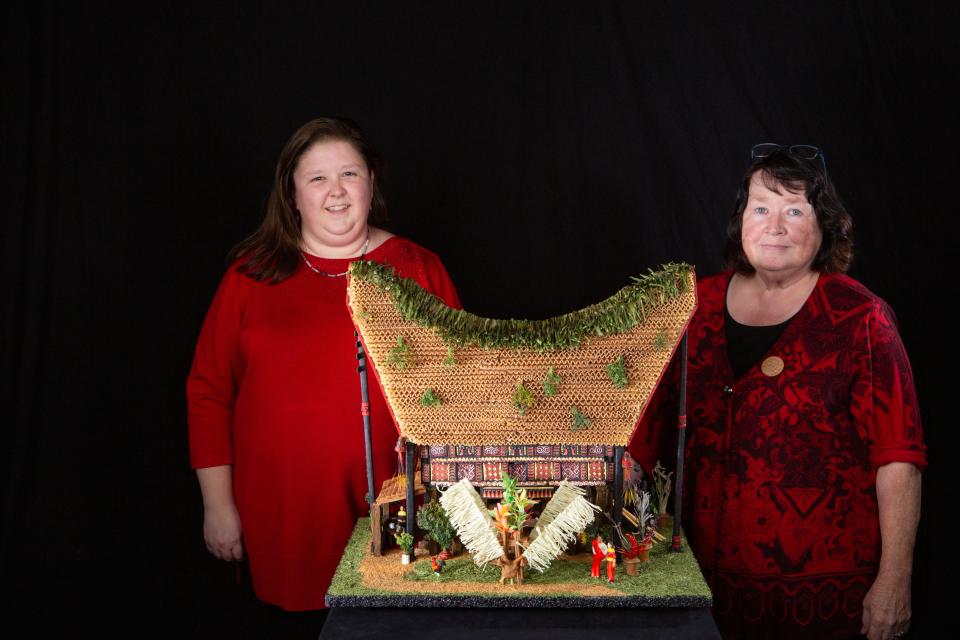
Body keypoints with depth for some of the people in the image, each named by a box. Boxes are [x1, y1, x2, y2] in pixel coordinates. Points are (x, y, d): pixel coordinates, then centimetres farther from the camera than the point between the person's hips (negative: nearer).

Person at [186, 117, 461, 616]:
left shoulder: (417, 270, 5)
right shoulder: (252, 275, 5)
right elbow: (209, 391, 6)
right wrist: (217, 503, 4)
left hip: (395, 511, 0)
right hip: (281, 516, 0)